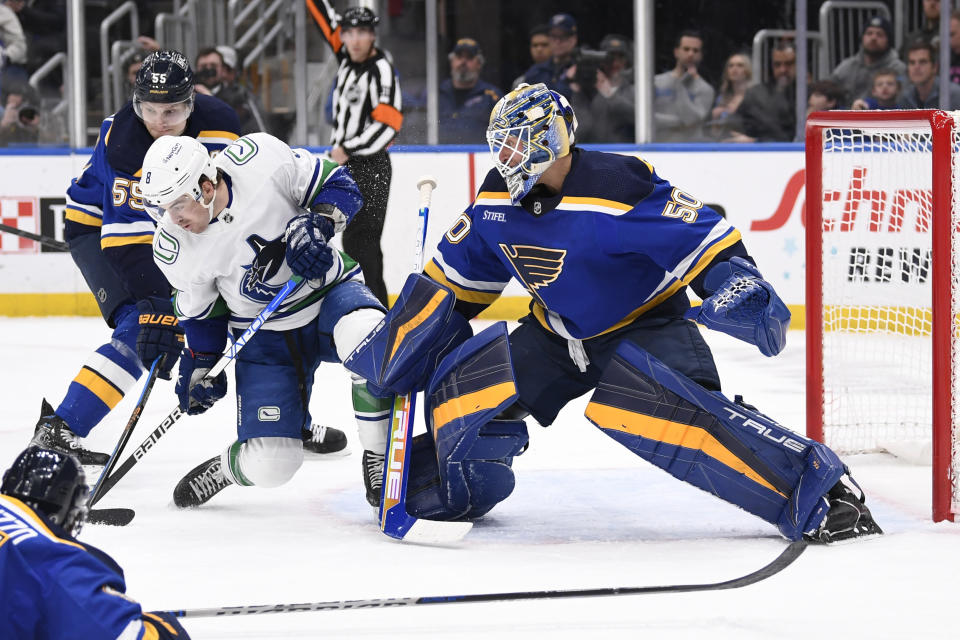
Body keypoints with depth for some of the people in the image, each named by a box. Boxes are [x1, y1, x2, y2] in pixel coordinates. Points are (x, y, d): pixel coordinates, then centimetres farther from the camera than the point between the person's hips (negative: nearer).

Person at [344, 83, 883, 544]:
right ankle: (456, 490, 17)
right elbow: (451, 283, 10)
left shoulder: (616, 189, -26)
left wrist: (739, 287, -44)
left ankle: (818, 489, -34)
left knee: (659, 409, -35)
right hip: (557, 333, 7)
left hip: (644, 328, -7)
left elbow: (705, 237, -26)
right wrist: (392, 352, 11)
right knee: (462, 379, -12)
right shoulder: (498, 204, -3)